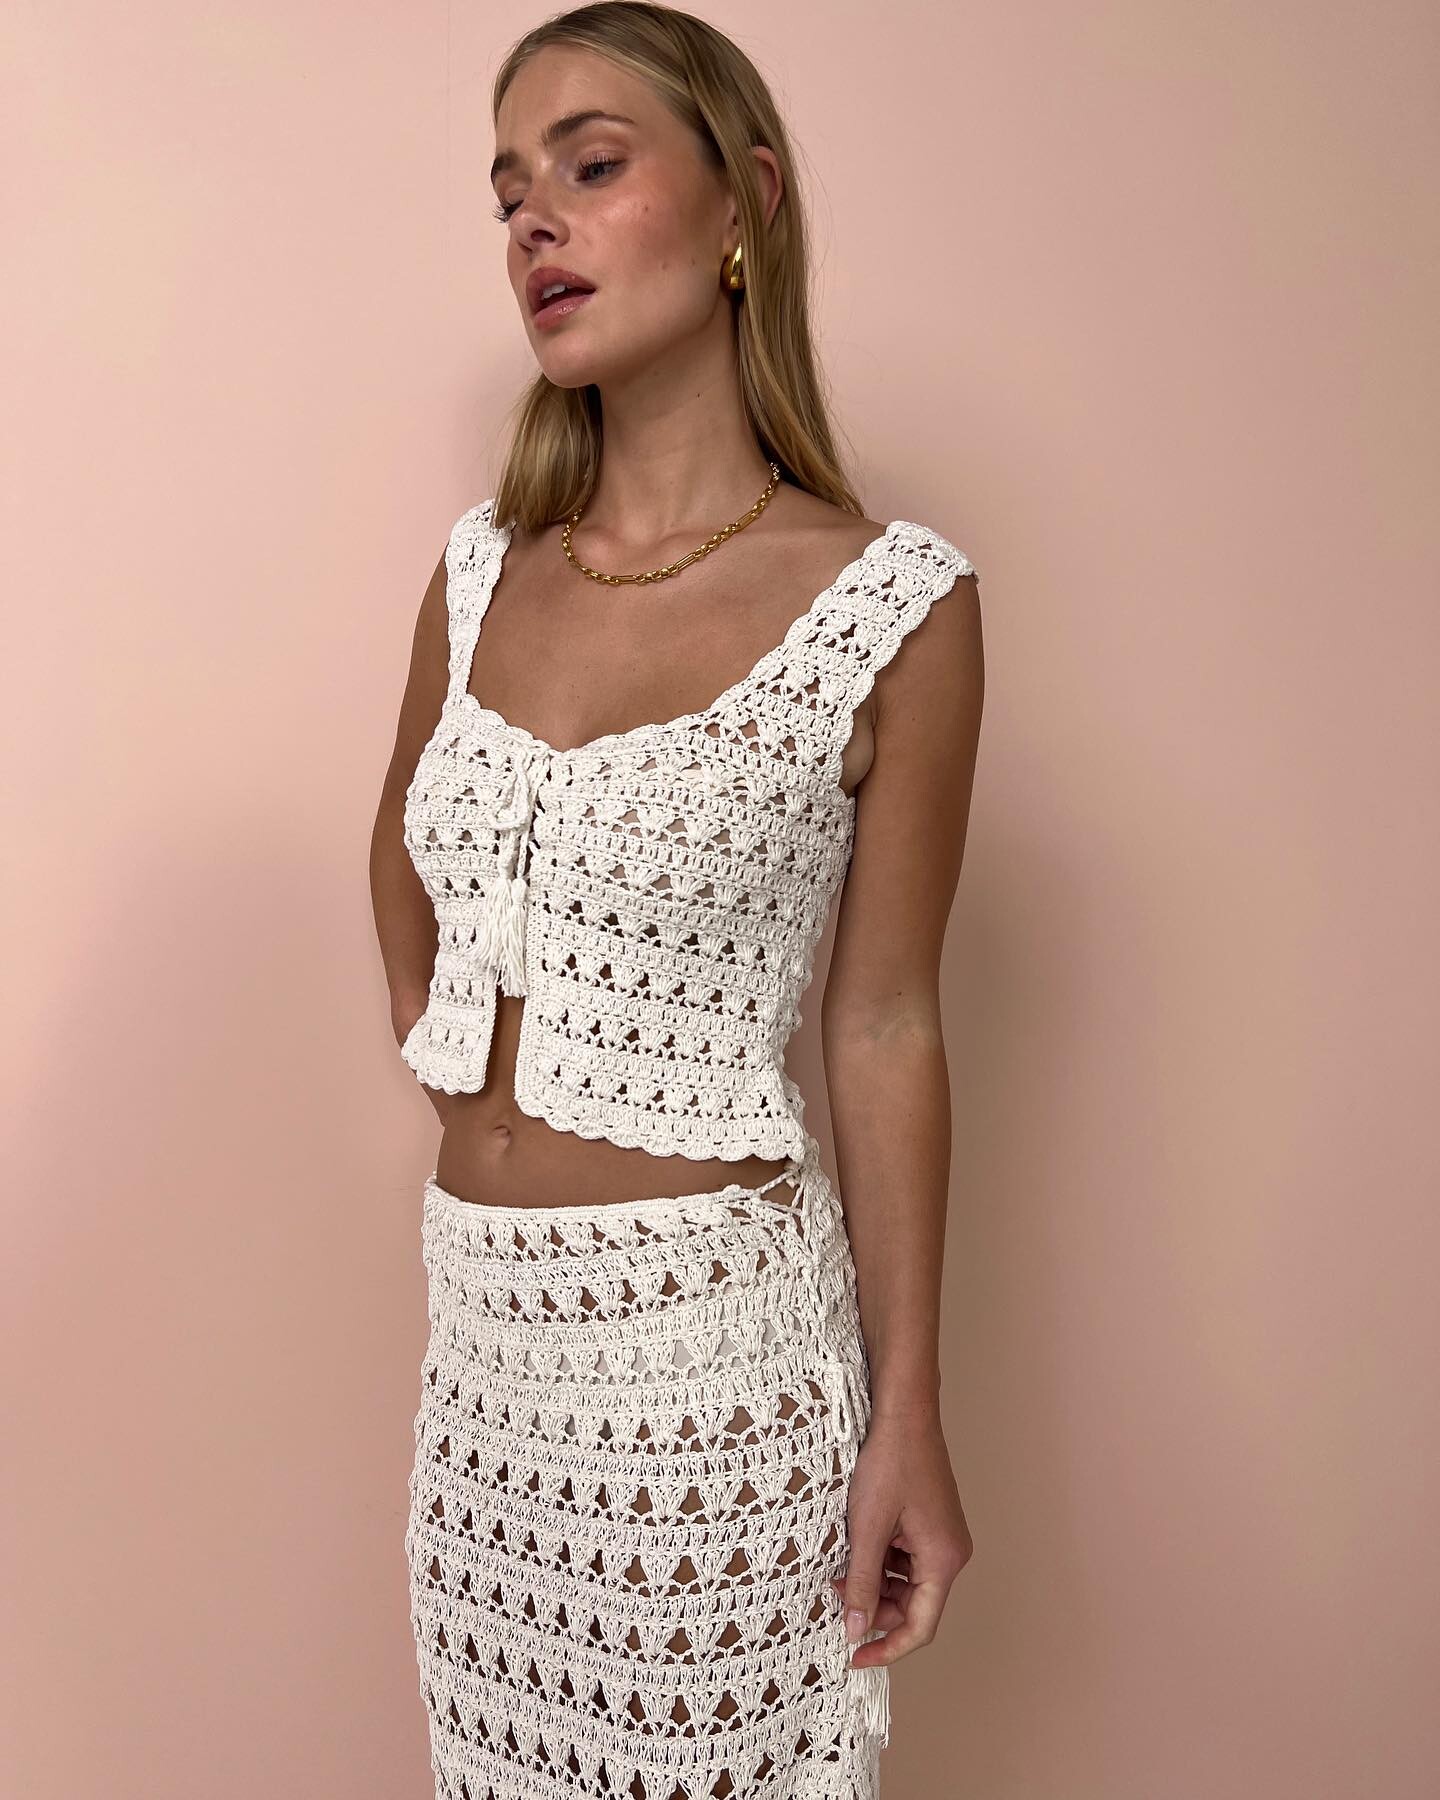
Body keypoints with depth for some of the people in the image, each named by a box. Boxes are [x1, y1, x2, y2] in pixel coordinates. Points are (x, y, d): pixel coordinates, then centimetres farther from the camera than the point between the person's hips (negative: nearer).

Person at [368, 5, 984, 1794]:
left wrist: (909, 1422, -7)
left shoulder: (895, 603, -11)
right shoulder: (483, 569, 4)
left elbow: (884, 1029, -9)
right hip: (482, 1312, 5)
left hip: (712, 1321, -5)